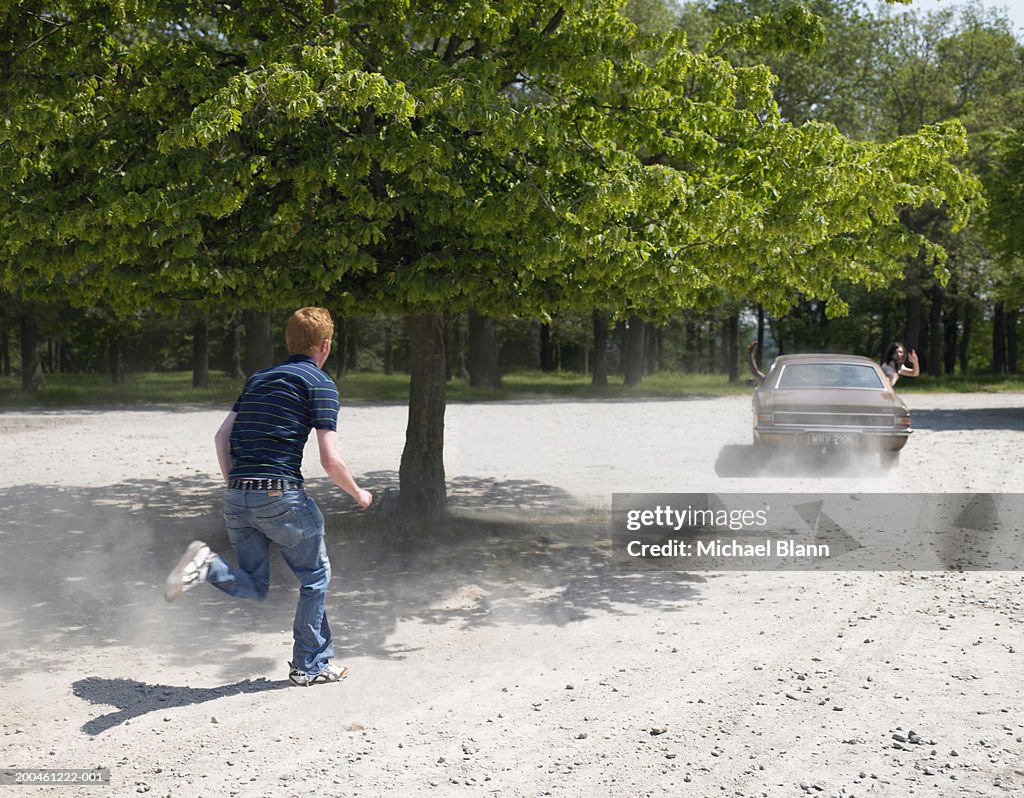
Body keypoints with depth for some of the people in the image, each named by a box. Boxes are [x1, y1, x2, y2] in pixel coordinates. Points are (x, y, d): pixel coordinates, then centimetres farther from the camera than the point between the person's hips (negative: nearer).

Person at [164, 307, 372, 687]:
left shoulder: (258, 379, 19)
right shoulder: (321, 384, -3)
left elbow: (222, 435, 16)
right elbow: (330, 460, -9)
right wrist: (358, 494, 7)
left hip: (237, 497, 6)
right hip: (280, 494, -6)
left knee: (253, 587, 15)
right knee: (315, 576, 13)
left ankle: (207, 565, -12)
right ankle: (310, 665, 18)